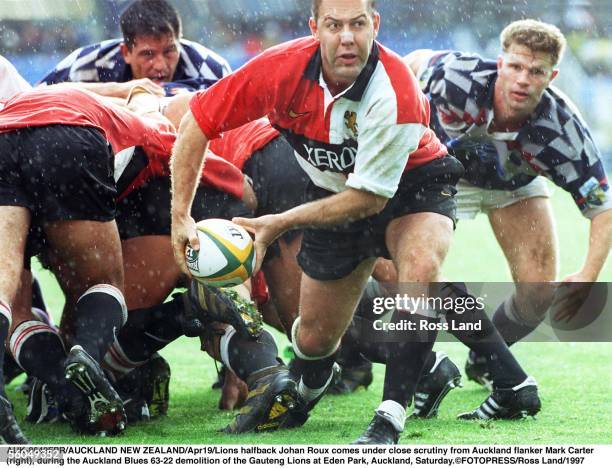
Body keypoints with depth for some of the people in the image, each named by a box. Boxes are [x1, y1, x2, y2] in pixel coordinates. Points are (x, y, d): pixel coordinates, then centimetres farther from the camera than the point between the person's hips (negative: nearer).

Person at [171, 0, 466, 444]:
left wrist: (281, 223, -24)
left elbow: (369, 197, -29)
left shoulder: (396, 93, -36)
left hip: (412, 183, -4)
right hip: (335, 194, 4)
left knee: (421, 269, -36)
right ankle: (297, 399, 46)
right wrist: (181, 215, -16)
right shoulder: (282, 68, -24)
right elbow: (199, 122, -12)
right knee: (315, 337, 8)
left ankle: (391, 417, -30)